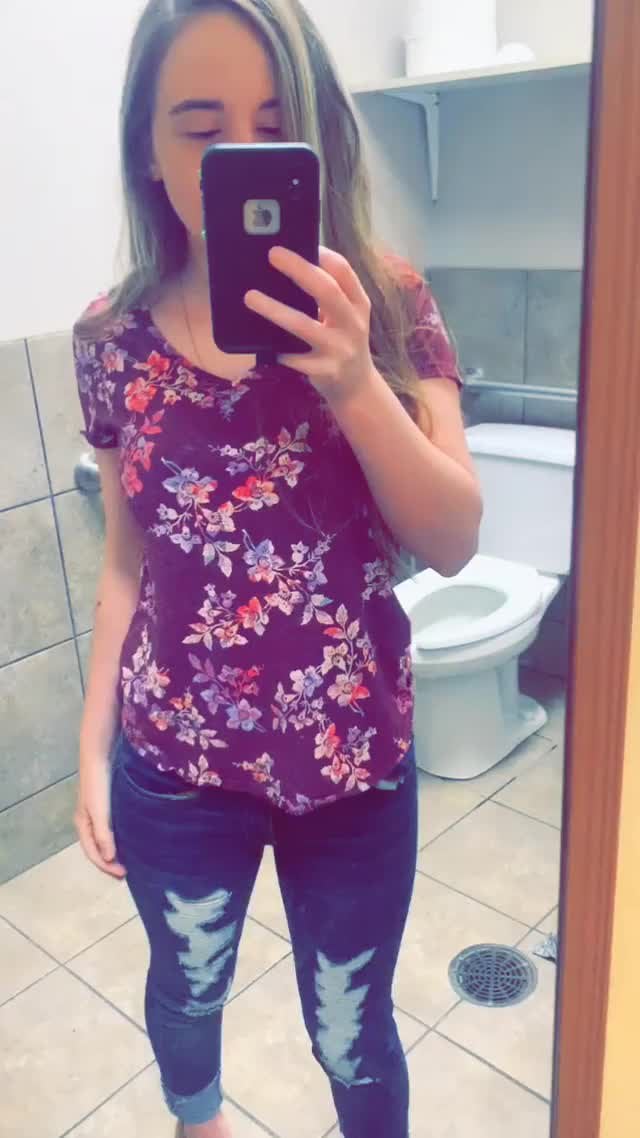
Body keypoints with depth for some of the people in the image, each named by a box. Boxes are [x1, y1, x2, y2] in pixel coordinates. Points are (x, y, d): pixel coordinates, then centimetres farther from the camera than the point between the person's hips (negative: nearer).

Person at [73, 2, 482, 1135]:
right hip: (172, 761, 3)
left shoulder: (381, 303, -11)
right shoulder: (116, 338, -6)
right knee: (186, 986, 29)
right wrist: (94, 745, 4)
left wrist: (351, 382, -31)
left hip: (353, 757, -2)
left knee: (351, 1031, 20)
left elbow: (454, 542, -16)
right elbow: (127, 560, 2)